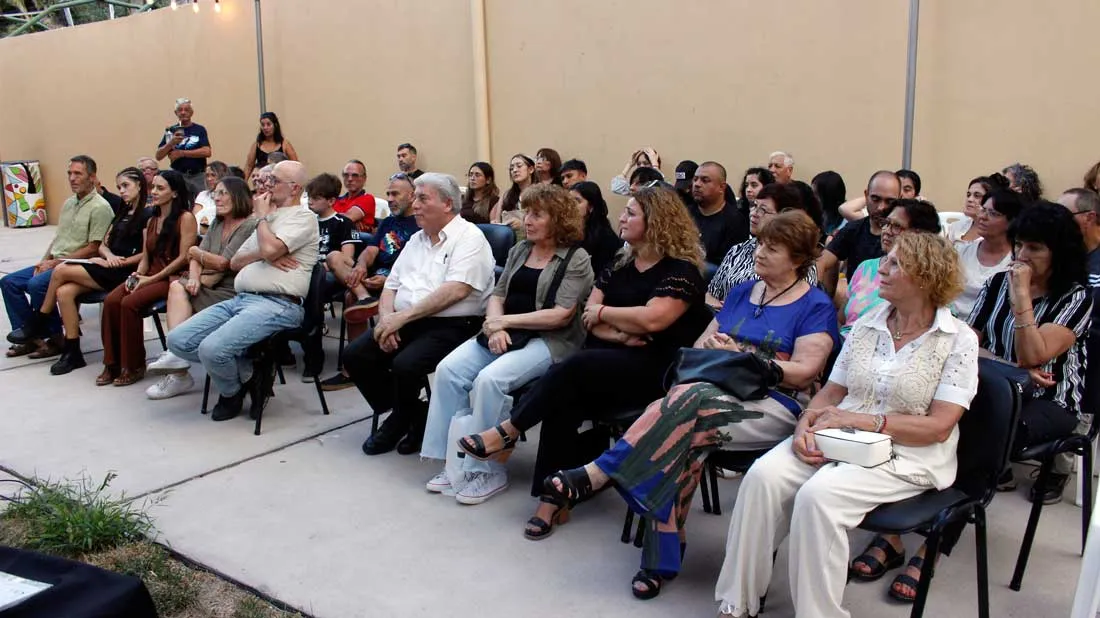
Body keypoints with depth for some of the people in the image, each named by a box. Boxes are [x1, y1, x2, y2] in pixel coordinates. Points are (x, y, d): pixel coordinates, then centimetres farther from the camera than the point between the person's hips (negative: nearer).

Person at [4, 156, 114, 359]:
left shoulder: (100, 207, -12)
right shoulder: (68, 203, 16)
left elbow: (94, 249, -17)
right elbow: (58, 238, 21)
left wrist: (56, 262, -14)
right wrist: (44, 260, 3)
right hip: (55, 263, 9)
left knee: (37, 284, -29)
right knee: (8, 282, 0)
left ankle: (53, 337, -10)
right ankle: (32, 336, -1)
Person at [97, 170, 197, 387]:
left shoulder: (185, 218, -5)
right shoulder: (151, 221, 20)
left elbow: (184, 257, -12)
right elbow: (145, 258, 18)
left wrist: (152, 279, -15)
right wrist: (137, 275, -4)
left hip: (173, 278, -7)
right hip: (150, 277, 7)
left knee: (129, 303, -27)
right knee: (111, 300, -18)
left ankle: (134, 366, -13)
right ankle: (112, 364, -11)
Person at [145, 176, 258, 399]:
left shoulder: (250, 226, -10)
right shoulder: (217, 223, 20)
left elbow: (223, 263, -13)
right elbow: (196, 257, 11)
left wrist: (196, 252, 4)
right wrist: (194, 277, -10)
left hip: (233, 293, -8)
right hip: (212, 286, 8)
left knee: (177, 291, -21)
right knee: (177, 287, -17)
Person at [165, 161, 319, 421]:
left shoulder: (303, 218, -1)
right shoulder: (267, 221, 26)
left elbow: (271, 248, -19)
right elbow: (234, 262, 22)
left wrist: (262, 217, 1)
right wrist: (263, 254, 0)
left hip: (277, 304, -9)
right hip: (240, 299, 9)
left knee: (212, 349, -27)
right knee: (178, 340, -5)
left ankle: (232, 391, 5)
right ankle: (244, 370, 7)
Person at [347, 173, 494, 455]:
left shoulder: (469, 237, -7)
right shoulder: (416, 239, 18)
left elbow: (455, 291, -20)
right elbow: (391, 285, 17)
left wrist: (402, 316, -19)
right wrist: (387, 318, -5)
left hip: (452, 326, -8)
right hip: (406, 324, 8)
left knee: (405, 365, -30)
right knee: (354, 355, -10)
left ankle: (402, 418, 3)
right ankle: (408, 415, 6)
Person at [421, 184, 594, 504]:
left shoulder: (577, 259, -5)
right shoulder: (519, 251, 16)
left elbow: (561, 315, -14)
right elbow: (497, 296, 13)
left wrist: (506, 321, -14)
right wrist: (495, 326, -9)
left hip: (548, 341, -6)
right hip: (506, 334, 7)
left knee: (489, 379, -31)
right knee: (448, 369, -17)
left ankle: (489, 470, -16)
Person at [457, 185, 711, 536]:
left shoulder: (681, 270, -6)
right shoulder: (620, 265, 17)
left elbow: (651, 319, -21)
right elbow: (589, 318, 9)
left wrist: (603, 313, -6)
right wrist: (618, 333, -11)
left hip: (654, 369, -6)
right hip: (609, 362, 6)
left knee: (574, 370, -31)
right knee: (565, 397, -27)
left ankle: (507, 432, -14)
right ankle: (555, 497, -25)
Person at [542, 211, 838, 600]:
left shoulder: (816, 307, 3)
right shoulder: (742, 292, 20)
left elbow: (804, 372, -9)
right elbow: (701, 345, 18)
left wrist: (742, 357, -15)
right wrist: (709, 348, -6)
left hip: (775, 407, -5)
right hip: (720, 393, 5)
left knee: (688, 403, -34)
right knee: (685, 441, -30)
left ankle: (595, 475, -29)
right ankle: (662, 558, -25)